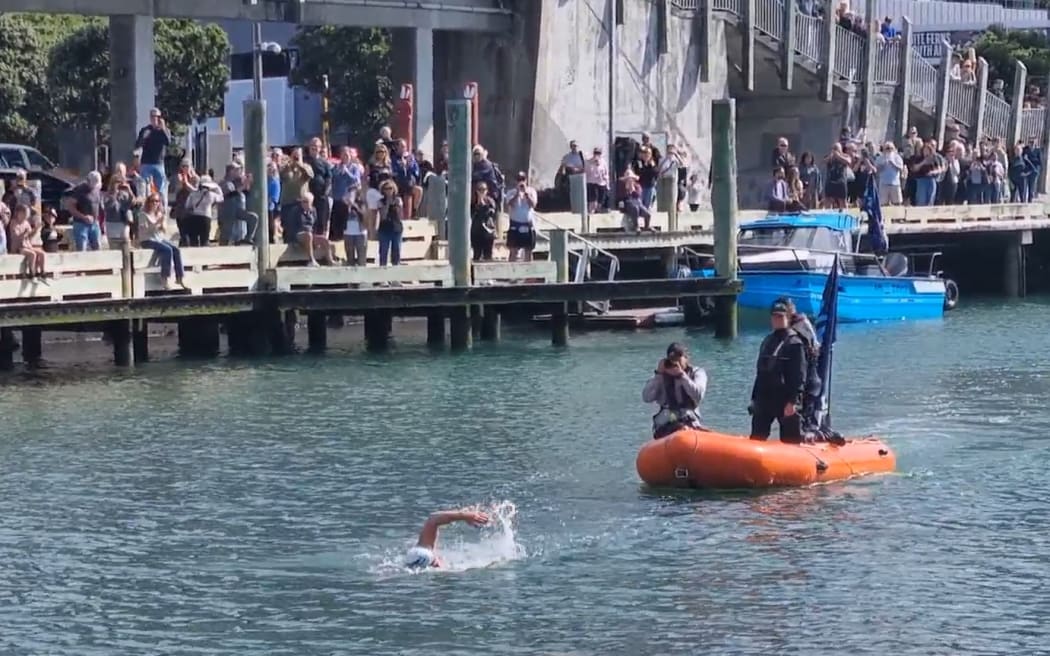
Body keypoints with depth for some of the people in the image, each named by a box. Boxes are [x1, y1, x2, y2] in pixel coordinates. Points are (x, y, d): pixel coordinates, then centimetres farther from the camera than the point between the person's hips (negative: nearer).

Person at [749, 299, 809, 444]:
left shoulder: (795, 343, -7)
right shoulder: (767, 341, 17)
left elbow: (799, 376, -13)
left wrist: (793, 401, -21)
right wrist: (754, 398, 16)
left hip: (786, 400, -7)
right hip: (764, 398, 7)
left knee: (790, 441, -3)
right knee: (756, 438, 6)